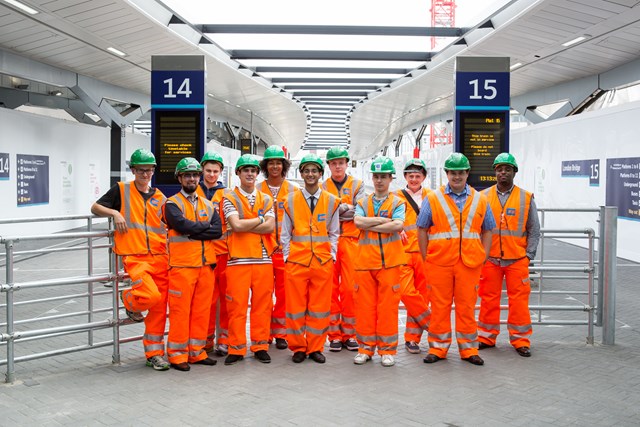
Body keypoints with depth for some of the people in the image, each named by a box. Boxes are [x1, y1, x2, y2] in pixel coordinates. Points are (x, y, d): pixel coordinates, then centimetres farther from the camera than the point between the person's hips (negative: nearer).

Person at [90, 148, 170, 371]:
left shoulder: (159, 197, 14)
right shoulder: (121, 190, 5)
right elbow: (95, 208, 9)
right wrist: (114, 213, -10)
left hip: (159, 258, 4)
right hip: (135, 257, -4)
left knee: (159, 307, 2)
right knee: (151, 296, -24)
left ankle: (155, 353, 14)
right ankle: (129, 300, 12)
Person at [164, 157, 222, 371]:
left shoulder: (208, 205, 17)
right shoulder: (172, 204, 1)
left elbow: (218, 231, 1)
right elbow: (183, 225, -18)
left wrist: (193, 232, -11)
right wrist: (206, 226, -4)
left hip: (207, 265, 5)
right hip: (182, 265, -5)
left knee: (202, 310, 8)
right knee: (180, 311, -3)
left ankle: (196, 351, 18)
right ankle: (177, 354, 6)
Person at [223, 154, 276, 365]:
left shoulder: (266, 199, 14)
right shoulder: (230, 198, 5)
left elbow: (270, 227, -2)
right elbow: (236, 225, -12)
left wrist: (243, 226, -7)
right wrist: (260, 219, -1)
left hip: (263, 259, 3)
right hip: (238, 259, -2)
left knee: (262, 304, 4)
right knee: (237, 305, -1)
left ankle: (260, 346, 16)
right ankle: (236, 349, 9)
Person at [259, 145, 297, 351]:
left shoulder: (293, 190, 5)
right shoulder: (258, 190, 6)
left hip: (285, 248, 0)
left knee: (283, 292, 2)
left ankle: (280, 333, 13)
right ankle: (264, 333, 16)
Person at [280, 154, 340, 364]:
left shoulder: (331, 201, 6)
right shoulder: (291, 200, 5)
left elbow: (334, 233, 11)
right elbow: (285, 233, 8)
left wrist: (332, 255, 2)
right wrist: (287, 256, 2)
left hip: (323, 261, 1)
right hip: (296, 260, 0)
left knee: (320, 307, 5)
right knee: (295, 306, 3)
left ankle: (315, 348, 17)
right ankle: (298, 348, 17)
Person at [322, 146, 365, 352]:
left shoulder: (357, 185, 9)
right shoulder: (322, 188, 11)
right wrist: (346, 209, -10)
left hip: (351, 241, -1)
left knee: (350, 288, -2)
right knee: (331, 288, 1)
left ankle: (349, 333, 9)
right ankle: (334, 334, 9)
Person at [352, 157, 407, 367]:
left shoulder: (397, 203, 7)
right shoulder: (363, 203, 15)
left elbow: (398, 225, -12)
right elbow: (358, 221, -6)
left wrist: (370, 225, -7)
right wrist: (384, 220, -8)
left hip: (389, 261, -2)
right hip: (365, 261, 2)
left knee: (388, 305, -1)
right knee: (364, 305, 3)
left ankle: (387, 350, 9)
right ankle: (366, 348, 14)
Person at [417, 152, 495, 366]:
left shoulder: (480, 200, 10)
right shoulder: (433, 199, 4)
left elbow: (487, 230, 15)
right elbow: (422, 230, 5)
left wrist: (483, 256, 5)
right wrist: (426, 258, 0)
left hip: (470, 263, 1)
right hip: (439, 262, -1)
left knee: (467, 307, 6)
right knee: (440, 306, 5)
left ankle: (468, 349, 17)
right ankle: (438, 348, 16)